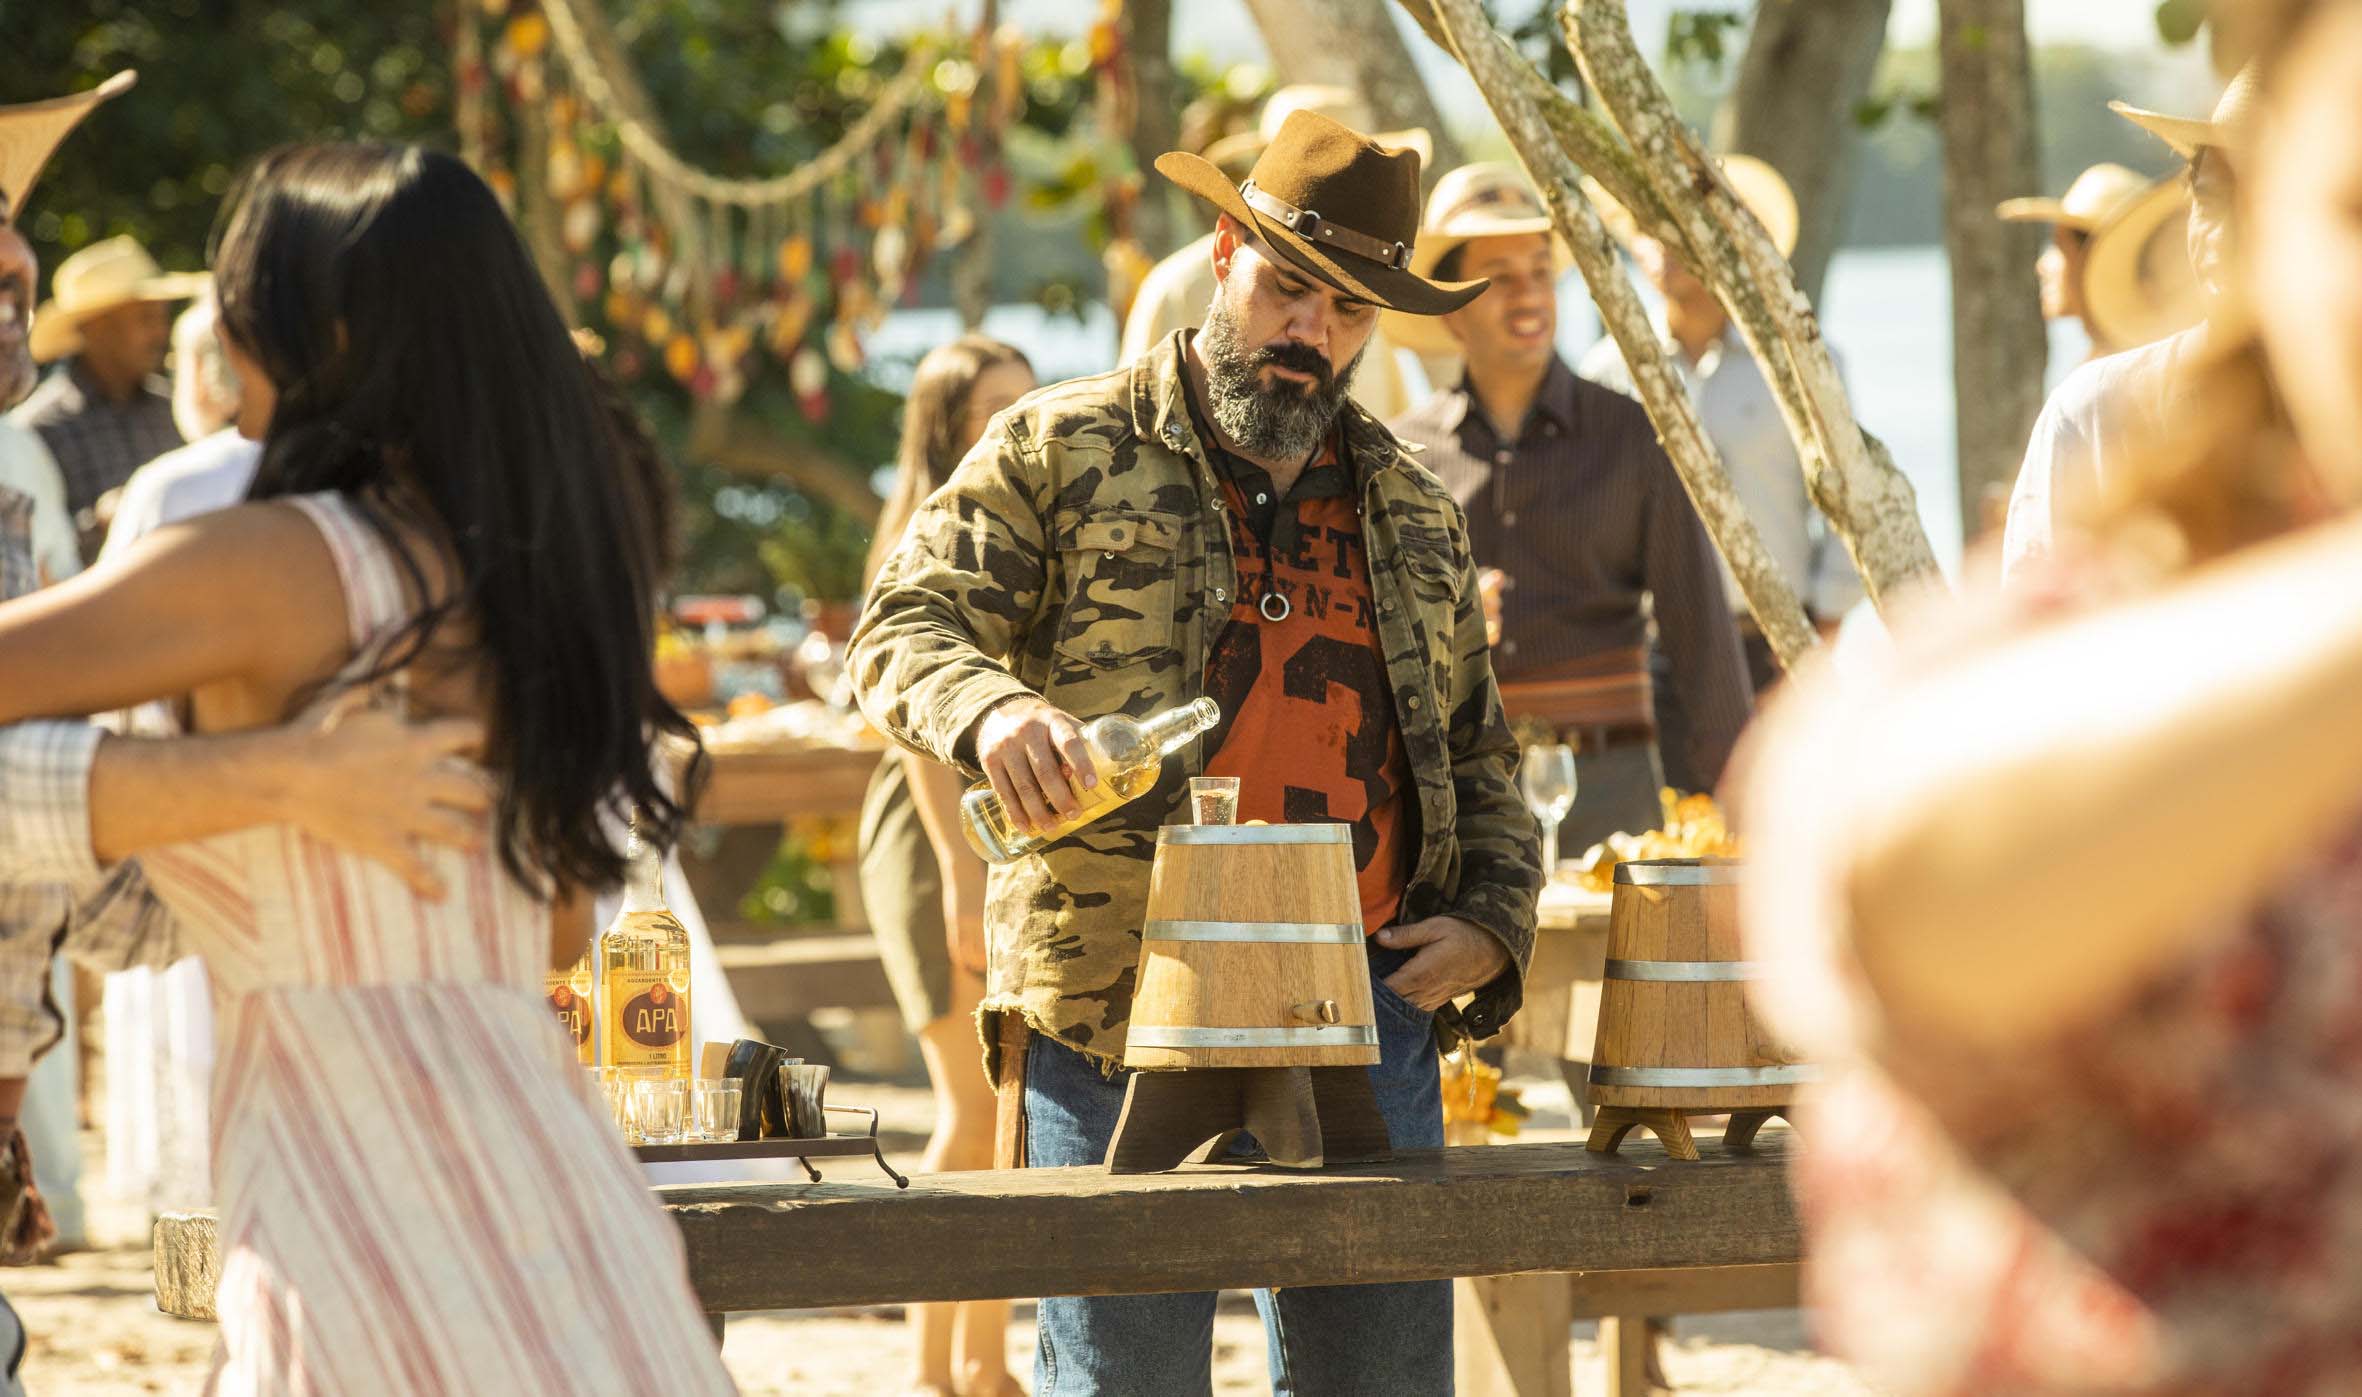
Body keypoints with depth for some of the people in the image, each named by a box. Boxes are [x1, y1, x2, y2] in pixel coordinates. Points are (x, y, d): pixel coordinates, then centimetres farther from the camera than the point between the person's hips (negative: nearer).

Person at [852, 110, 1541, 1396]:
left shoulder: (1413, 512, 20)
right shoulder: (1065, 452, 5)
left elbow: (1479, 757, 26)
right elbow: (901, 628, -1)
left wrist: (1493, 920, 9)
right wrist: (989, 708, -23)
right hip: (1120, 1001, -4)